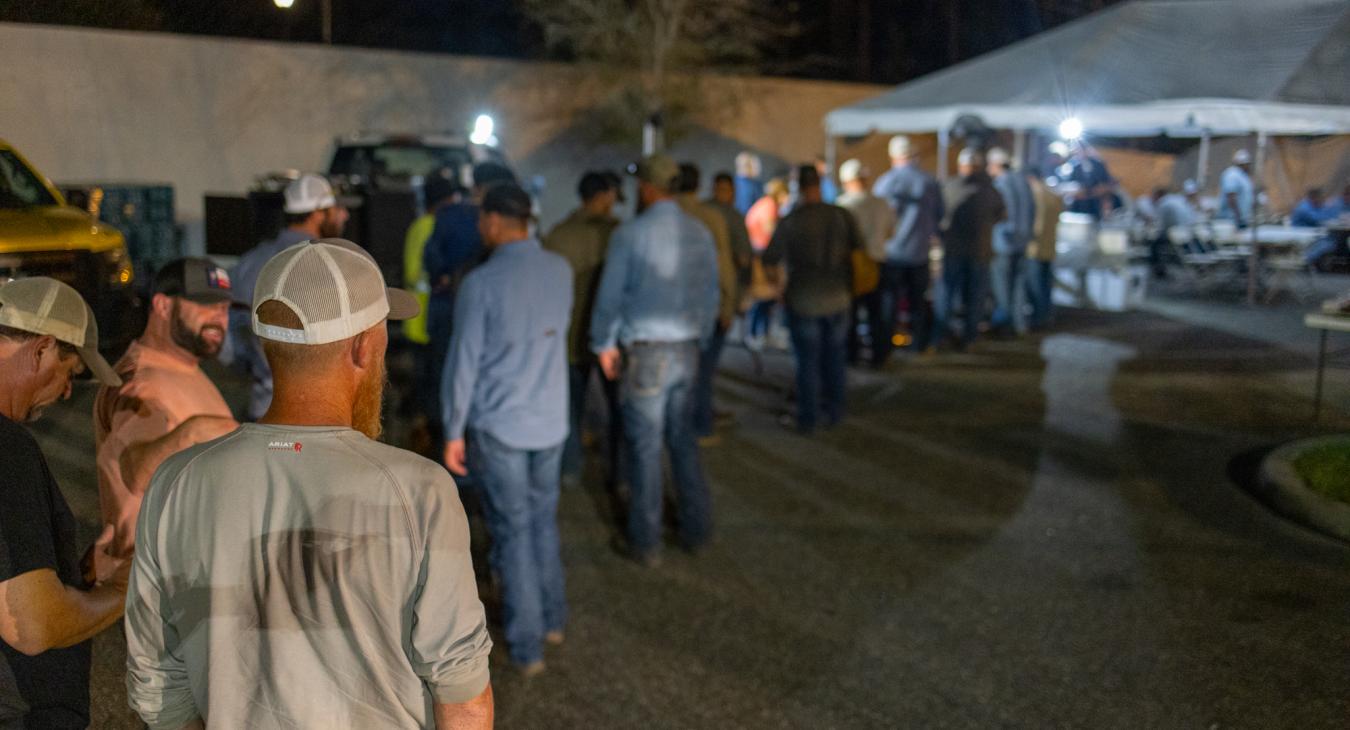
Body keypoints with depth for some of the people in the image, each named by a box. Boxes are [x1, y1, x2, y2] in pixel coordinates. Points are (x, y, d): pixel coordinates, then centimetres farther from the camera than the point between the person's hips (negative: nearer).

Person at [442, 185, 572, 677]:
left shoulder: (482, 282, -17)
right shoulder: (560, 271, -2)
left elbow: (464, 363, -13)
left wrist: (453, 432, -4)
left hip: (499, 426, -4)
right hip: (551, 420, 5)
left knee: (513, 531, 6)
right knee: (544, 521, 21)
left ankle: (526, 646, 15)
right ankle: (552, 618, 32)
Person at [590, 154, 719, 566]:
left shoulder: (630, 234, -11)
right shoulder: (700, 234, 4)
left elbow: (610, 295, -6)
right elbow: (711, 296, 9)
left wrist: (605, 345, 7)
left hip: (645, 354, -5)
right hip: (687, 350, 5)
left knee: (645, 447, 4)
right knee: (683, 441, 16)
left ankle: (646, 543, 12)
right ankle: (696, 530, 23)